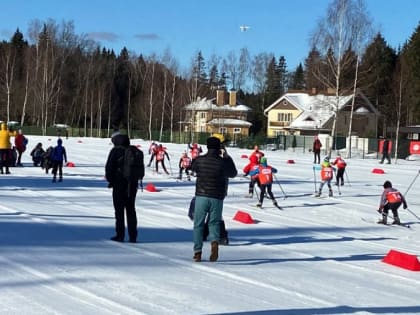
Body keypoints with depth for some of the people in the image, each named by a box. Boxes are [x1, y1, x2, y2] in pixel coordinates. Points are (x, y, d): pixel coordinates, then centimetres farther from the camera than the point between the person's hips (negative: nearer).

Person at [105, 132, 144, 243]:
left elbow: (109, 167, -9)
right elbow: (141, 168, 14)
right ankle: (133, 236, 8)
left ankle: (120, 235, 1)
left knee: (119, 210, 2)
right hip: (132, 185, 5)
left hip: (119, 185, -5)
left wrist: (110, 180, 4)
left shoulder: (115, 151, -8)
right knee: (131, 210, 10)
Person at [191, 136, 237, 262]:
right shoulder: (223, 162, -8)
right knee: (214, 223, 14)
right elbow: (233, 174, 10)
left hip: (201, 196, 0)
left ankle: (197, 252, 8)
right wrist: (228, 157, 18)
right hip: (217, 198, 0)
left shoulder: (199, 160, -5)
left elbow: (192, 167, 17)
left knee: (198, 224, 11)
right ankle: (215, 242, -16)